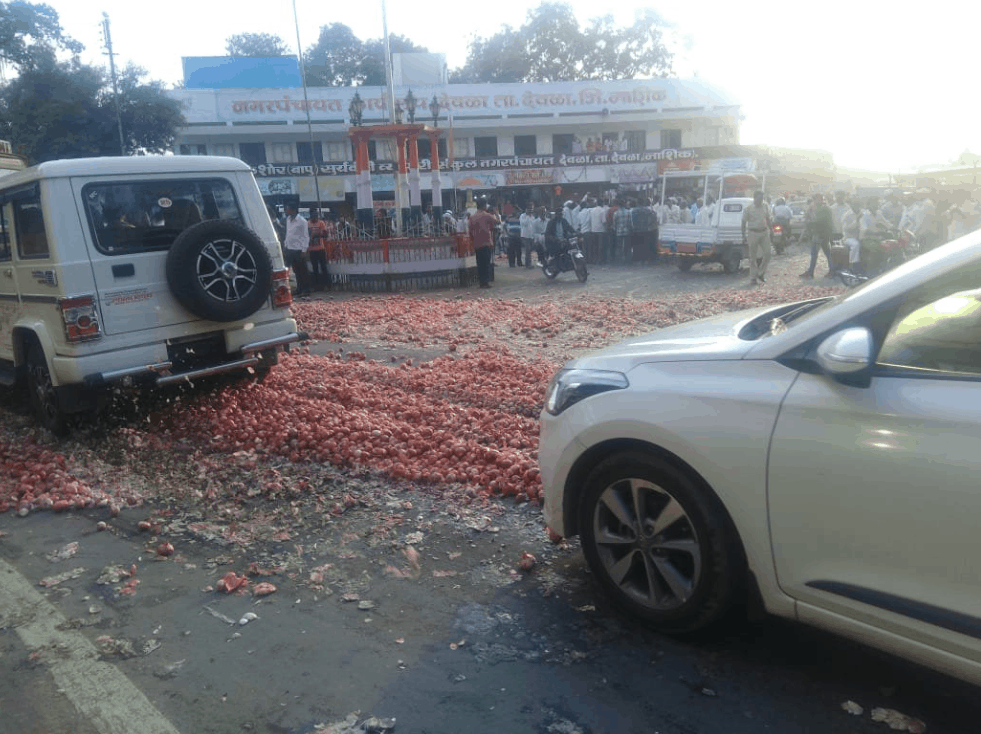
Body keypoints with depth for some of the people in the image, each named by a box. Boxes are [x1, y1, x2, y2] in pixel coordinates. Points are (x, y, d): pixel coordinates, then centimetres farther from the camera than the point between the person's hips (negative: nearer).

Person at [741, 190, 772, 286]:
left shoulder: (765, 207, 8)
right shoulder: (748, 209, -4)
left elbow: (768, 220, 20)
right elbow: (744, 223, -1)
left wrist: (771, 224, 3)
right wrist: (743, 236, -4)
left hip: (764, 232, 4)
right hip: (753, 233, -4)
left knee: (767, 253, -3)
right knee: (753, 257, 0)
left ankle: (761, 273, 16)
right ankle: (753, 278, 7)